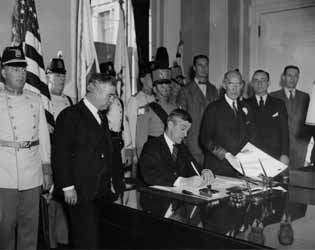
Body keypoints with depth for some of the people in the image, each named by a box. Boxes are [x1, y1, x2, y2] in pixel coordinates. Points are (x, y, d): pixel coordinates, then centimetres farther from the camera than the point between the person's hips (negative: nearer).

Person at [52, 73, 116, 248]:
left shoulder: (102, 118, 18)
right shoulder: (70, 115, -7)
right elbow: (60, 154, -12)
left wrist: (109, 181, 13)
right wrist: (67, 187, -16)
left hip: (100, 192, 7)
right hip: (80, 192, -7)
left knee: (95, 236, 10)